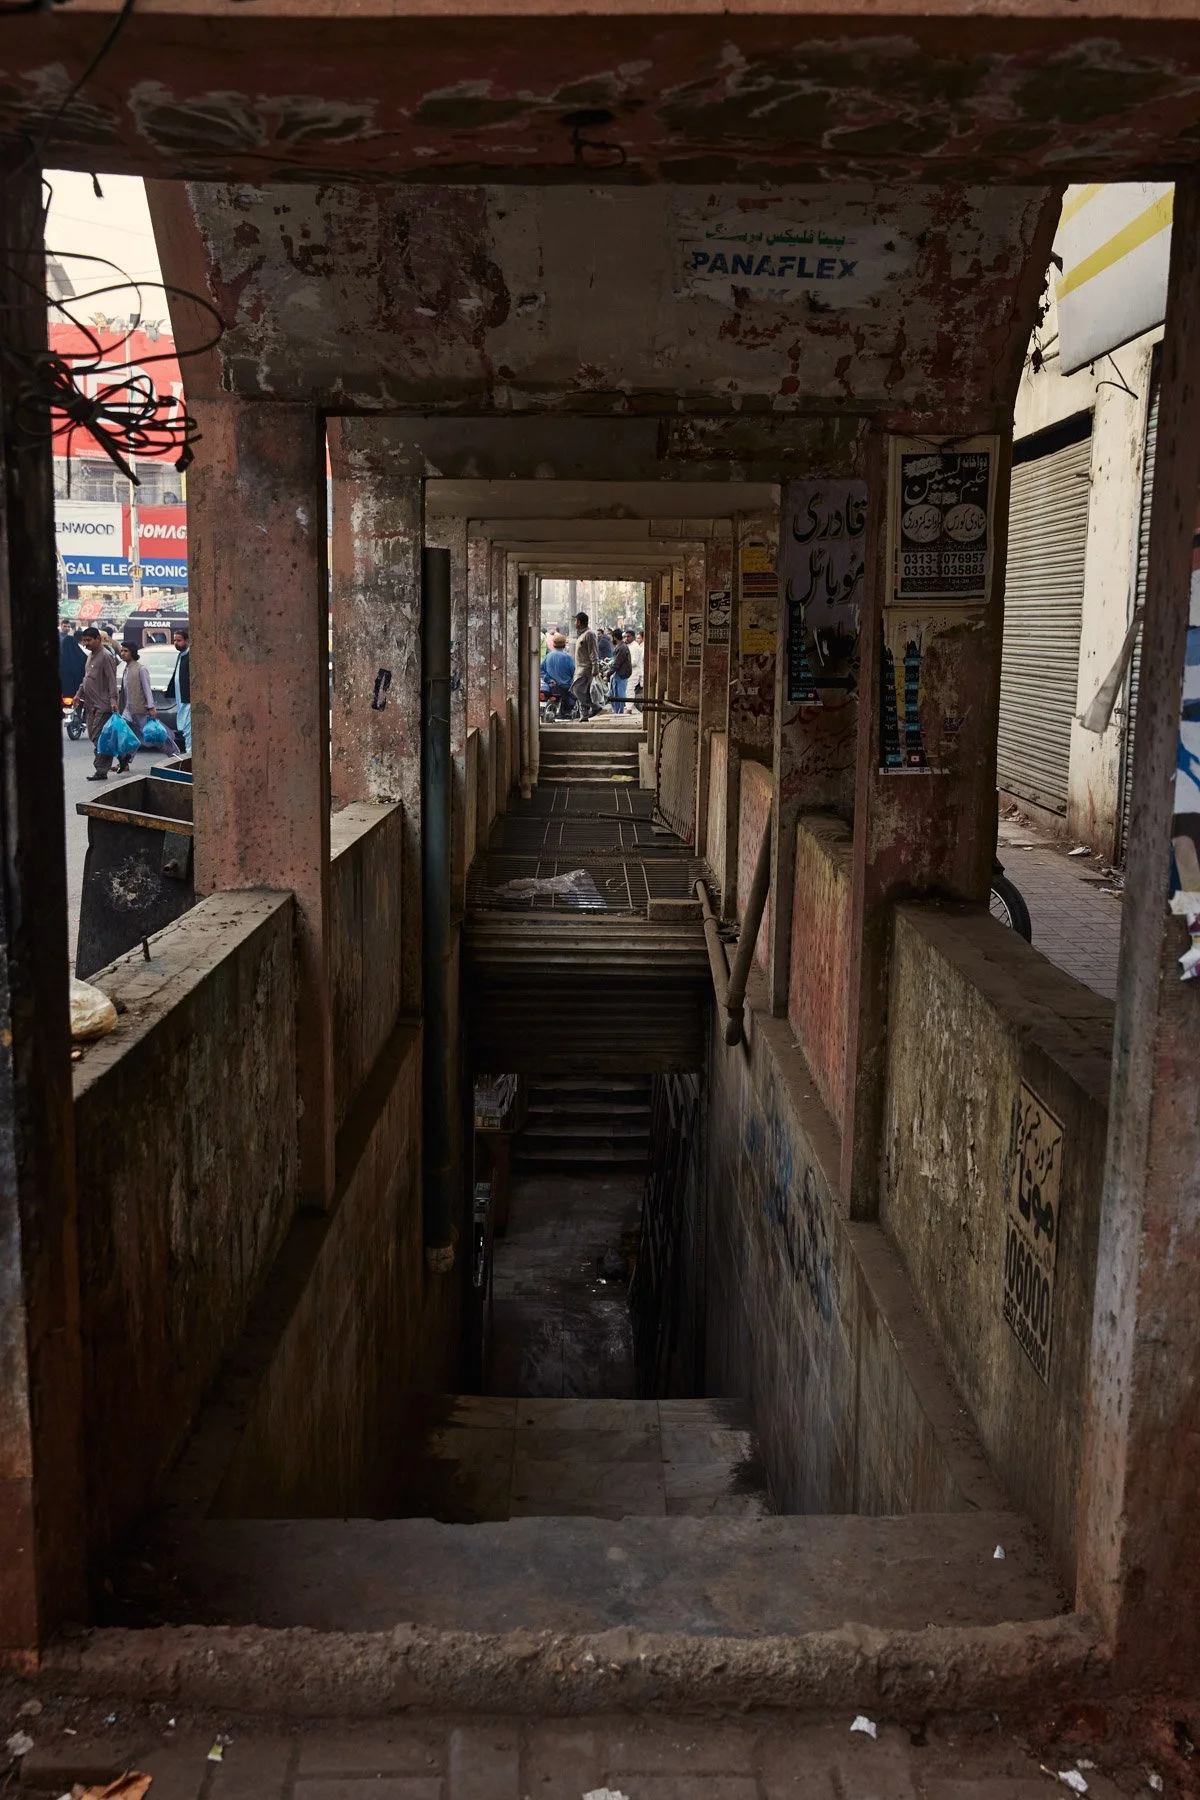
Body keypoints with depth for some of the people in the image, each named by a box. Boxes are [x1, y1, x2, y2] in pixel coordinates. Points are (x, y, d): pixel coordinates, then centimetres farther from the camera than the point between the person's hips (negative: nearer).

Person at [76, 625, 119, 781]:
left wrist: (113, 699, -24)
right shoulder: (91, 655, 17)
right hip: (91, 704, 10)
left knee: (99, 738, -11)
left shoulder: (105, 656, -11)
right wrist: (79, 692, 14)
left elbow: (112, 680, -16)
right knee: (93, 736, 9)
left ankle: (101, 771, -8)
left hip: (102, 705, -10)